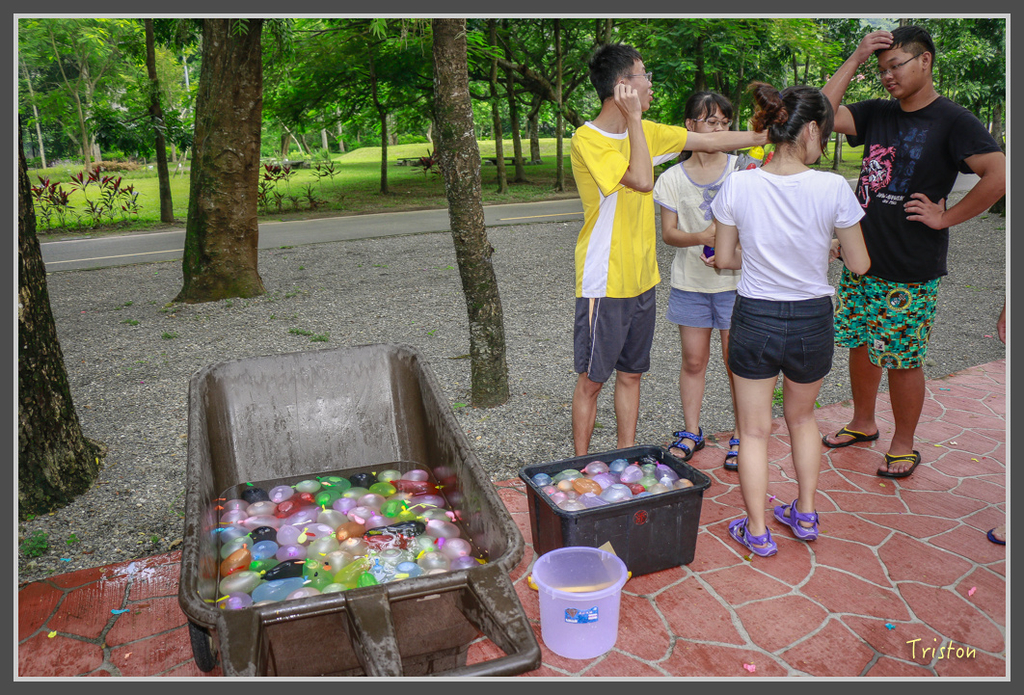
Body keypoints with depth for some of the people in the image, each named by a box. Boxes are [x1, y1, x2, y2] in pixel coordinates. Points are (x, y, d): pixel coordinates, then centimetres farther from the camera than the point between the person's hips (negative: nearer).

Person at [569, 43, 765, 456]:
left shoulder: (645, 131, 9)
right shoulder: (588, 139, -14)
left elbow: (711, 140, 14)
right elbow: (641, 180, -24)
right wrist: (634, 118, -18)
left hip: (641, 281, 8)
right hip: (604, 284, -7)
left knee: (631, 374, 14)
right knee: (591, 381, 2)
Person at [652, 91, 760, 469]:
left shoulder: (743, 168, 0)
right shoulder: (673, 178, 2)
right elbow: (668, 233, -2)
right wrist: (700, 236, -21)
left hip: (734, 280, -1)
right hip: (690, 282, 1)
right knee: (693, 360, 9)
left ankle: (741, 436, 18)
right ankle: (691, 432, 24)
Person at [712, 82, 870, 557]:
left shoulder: (738, 185, -10)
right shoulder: (833, 188, -13)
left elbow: (724, 258, -1)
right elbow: (859, 264, -4)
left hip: (754, 319, 0)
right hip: (812, 321, 1)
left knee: (754, 430, 14)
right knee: (802, 415, 27)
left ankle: (757, 532, 22)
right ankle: (805, 515, 37)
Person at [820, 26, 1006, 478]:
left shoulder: (953, 121, -7)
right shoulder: (877, 113, 10)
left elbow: (1000, 175, -16)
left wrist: (945, 217, -14)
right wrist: (856, 58, -3)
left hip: (911, 270, -6)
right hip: (861, 258, 6)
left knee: (902, 359, 3)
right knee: (860, 343, 15)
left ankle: (903, 445, 20)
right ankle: (863, 424, 34)